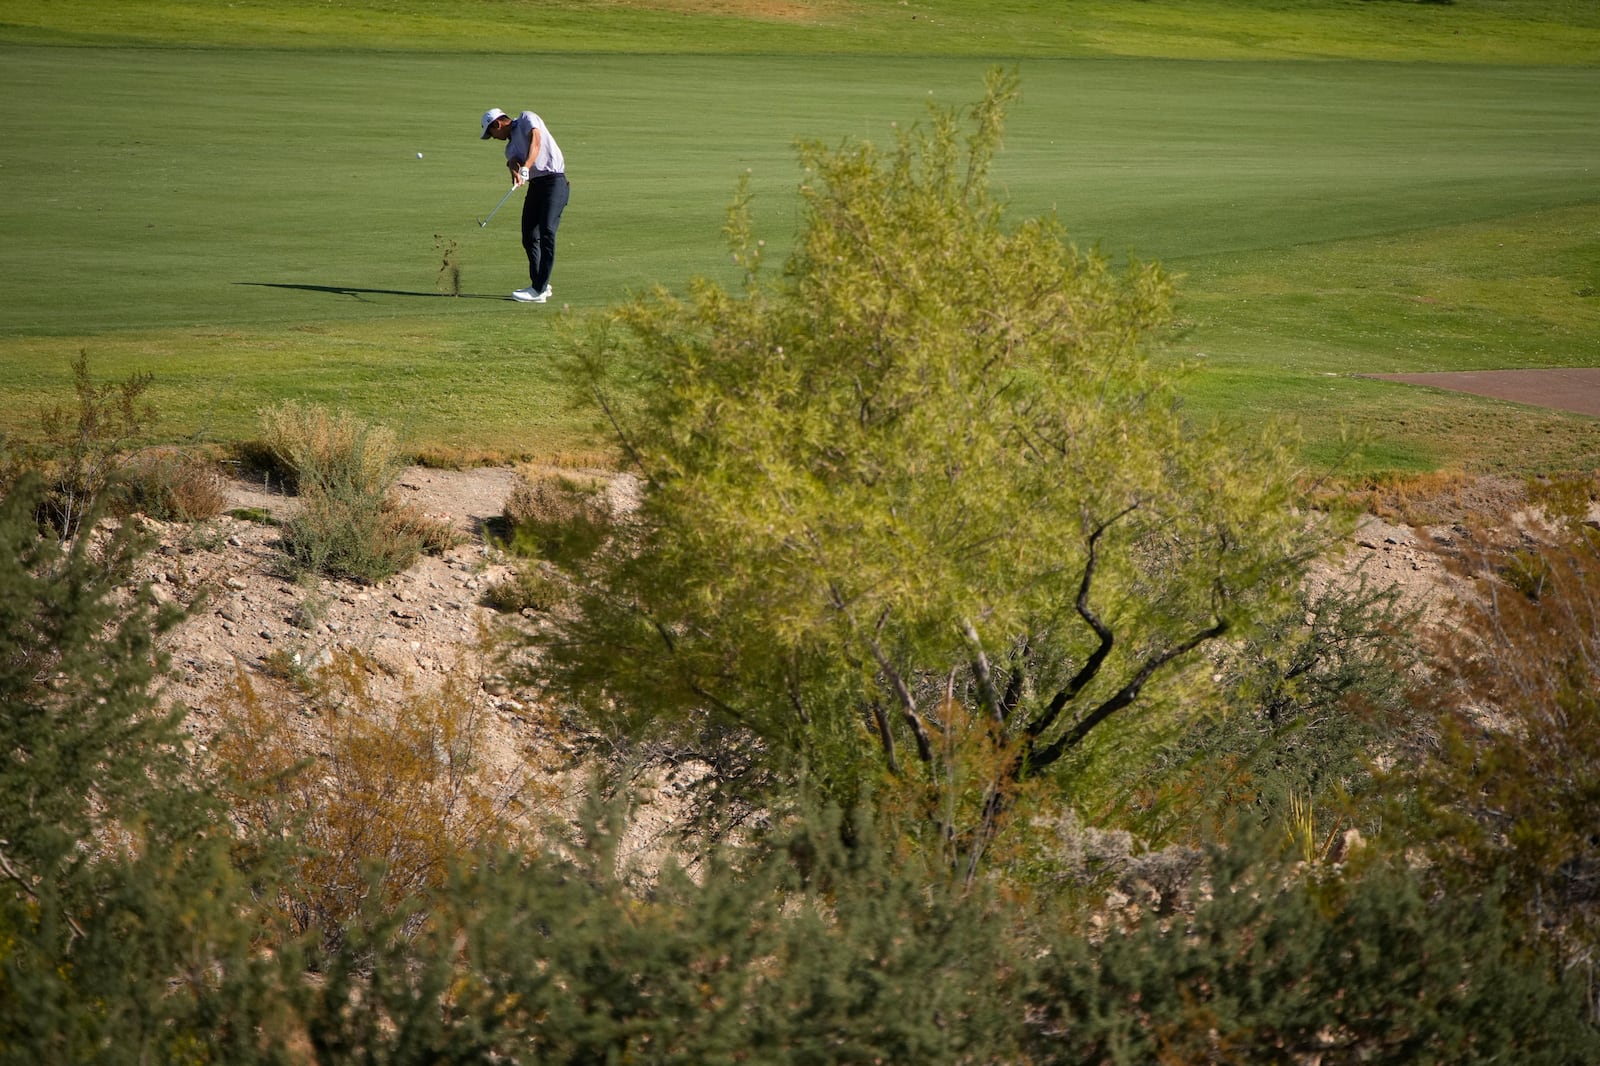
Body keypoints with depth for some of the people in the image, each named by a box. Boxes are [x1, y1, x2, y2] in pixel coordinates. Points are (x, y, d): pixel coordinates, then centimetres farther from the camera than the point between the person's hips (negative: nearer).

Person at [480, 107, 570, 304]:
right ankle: (540, 285, 20)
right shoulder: (511, 147, 21)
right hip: (535, 184, 9)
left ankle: (539, 290, -19)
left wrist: (525, 168, -31)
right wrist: (516, 174, -27)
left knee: (546, 232, -15)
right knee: (529, 236, 7)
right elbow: (514, 162, -2)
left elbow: (535, 142, -17)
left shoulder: (526, 119, 2)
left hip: (554, 179, -9)